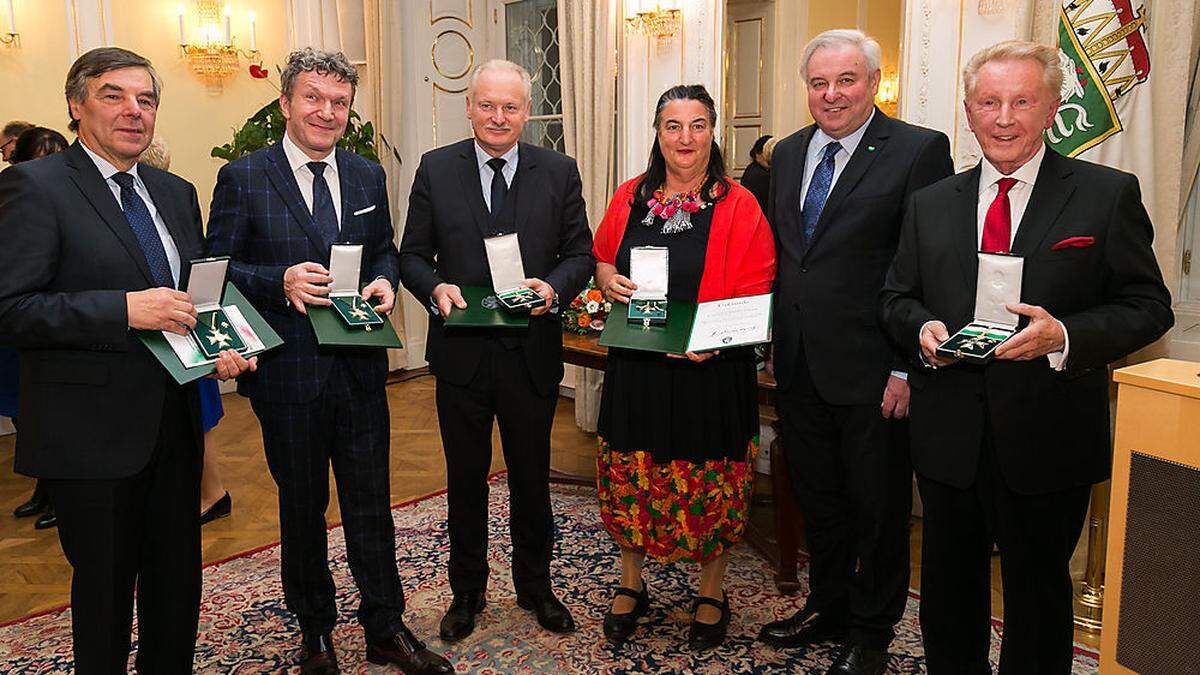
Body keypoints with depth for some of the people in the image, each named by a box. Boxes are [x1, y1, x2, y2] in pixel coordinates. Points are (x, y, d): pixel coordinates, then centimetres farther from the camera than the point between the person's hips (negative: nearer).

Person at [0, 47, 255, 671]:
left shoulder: (176, 193, 12)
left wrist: (221, 345, 0)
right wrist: (125, 309, -25)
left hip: (174, 421, 6)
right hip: (92, 433, -6)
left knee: (178, 579, 18)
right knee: (105, 587, 10)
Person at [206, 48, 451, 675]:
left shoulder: (368, 175, 8)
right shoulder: (243, 177, -5)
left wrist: (383, 280, -6)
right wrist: (281, 283, -23)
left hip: (360, 366, 3)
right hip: (287, 370, -3)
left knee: (371, 504, 11)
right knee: (302, 507, 14)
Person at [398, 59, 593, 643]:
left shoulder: (559, 172, 1)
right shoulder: (435, 169, 1)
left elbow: (580, 252, 3)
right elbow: (413, 255, 3)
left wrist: (553, 287, -17)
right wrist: (435, 289, -17)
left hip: (532, 353, 0)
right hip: (461, 353, 0)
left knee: (531, 478, 14)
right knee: (465, 479, 15)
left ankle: (535, 586, 36)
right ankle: (467, 591, 34)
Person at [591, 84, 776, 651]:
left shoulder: (738, 206, -5)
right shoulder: (630, 197, 7)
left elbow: (756, 295, -9)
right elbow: (602, 258, 19)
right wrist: (610, 281, -4)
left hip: (710, 369, -3)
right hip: (636, 364, 4)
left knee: (711, 482, 7)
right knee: (628, 477, 11)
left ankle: (711, 593, 31)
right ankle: (631, 585, 33)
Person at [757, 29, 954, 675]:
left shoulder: (919, 150, -9)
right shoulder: (788, 153, 11)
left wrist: (908, 368, -15)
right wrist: (775, 342, 11)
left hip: (873, 373, -6)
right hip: (800, 367, 6)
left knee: (878, 507, 10)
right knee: (818, 499, 19)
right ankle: (827, 606, 39)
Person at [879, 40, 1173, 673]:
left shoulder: (1110, 195, -3)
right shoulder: (930, 204, 8)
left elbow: (1148, 306, -4)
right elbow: (894, 298, 11)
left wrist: (1063, 335, -22)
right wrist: (922, 329, -11)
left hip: (1047, 442, -3)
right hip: (948, 437, 3)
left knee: (1037, 588, 13)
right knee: (947, 586, 18)